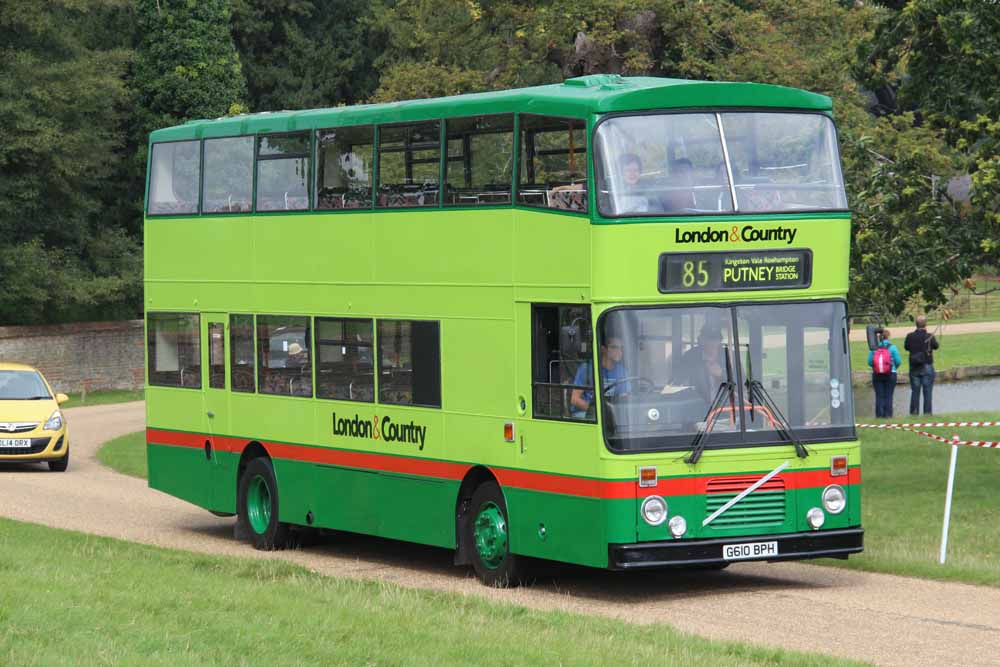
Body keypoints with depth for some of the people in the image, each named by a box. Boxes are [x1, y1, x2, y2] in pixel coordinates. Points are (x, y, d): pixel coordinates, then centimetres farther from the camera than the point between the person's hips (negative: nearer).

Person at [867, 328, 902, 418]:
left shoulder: (874, 348, -1)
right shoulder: (892, 347, -5)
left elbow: (869, 362, -4)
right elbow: (898, 361, -5)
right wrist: (895, 367, 15)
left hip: (877, 375, 1)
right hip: (890, 374, -1)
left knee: (879, 395, 5)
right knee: (888, 395, 4)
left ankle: (879, 414, 2)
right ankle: (888, 413, 1)